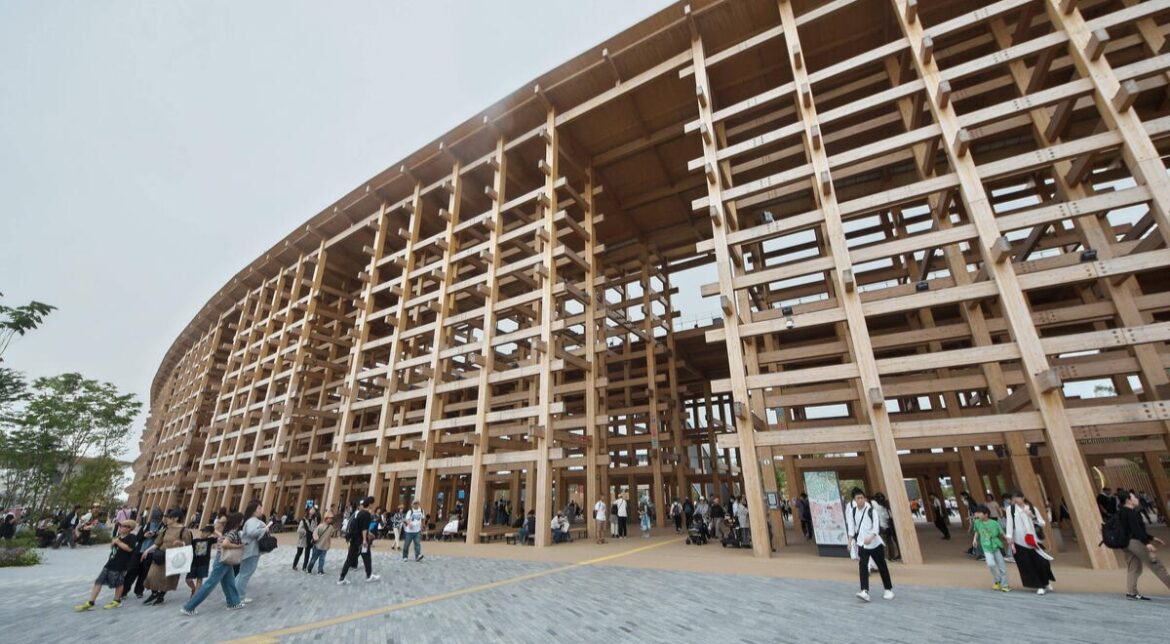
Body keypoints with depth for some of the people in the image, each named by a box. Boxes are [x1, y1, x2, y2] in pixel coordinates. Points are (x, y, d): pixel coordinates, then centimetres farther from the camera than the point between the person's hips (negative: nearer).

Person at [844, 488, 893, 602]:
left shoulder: (871, 510, -12)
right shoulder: (853, 511, 1)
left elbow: (876, 526, -20)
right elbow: (851, 526, 8)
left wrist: (870, 537, -35)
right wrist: (850, 540, 7)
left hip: (875, 543, -2)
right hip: (862, 544, 3)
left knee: (882, 567, 12)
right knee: (862, 566, -10)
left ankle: (889, 589, 31)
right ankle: (865, 592, -14)